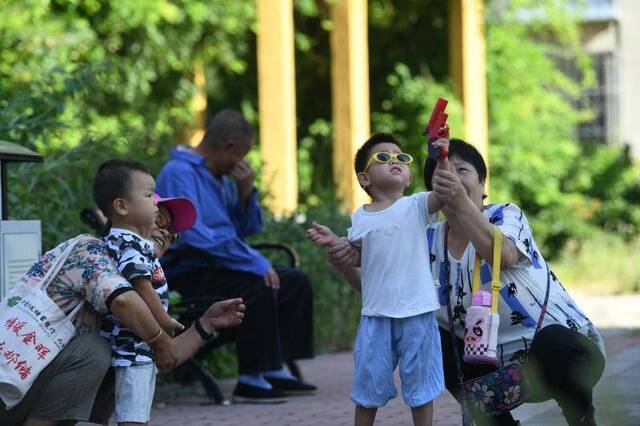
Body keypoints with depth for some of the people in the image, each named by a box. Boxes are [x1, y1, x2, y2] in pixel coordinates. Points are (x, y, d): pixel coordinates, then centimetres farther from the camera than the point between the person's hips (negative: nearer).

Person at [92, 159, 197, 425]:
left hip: (142, 347, 11)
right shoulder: (132, 246, -17)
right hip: (134, 346, -11)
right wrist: (166, 324, -11)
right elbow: (142, 289, -20)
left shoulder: (116, 242, 14)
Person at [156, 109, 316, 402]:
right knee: (258, 287, -31)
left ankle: (275, 370, -1)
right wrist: (255, 262, -26)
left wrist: (246, 192, 2)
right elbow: (193, 234, -26)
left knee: (296, 282, 1)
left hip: (216, 265, 10)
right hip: (187, 272, -10)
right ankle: (250, 380, -25)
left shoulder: (222, 177, 15)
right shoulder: (179, 173, -14)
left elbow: (246, 230, 21)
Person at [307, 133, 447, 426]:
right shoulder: (360, 218, 7)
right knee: (368, 382, 10)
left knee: (420, 384, 7)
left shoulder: (416, 206, -2)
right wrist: (333, 242, -2)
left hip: (416, 312, -2)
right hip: (376, 312, 2)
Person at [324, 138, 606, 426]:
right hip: (498, 367, 6)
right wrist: (348, 264, -14)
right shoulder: (428, 242, 6)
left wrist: (461, 203, -45)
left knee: (554, 341, -38)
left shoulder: (505, 215, -8)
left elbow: (504, 256, -32)